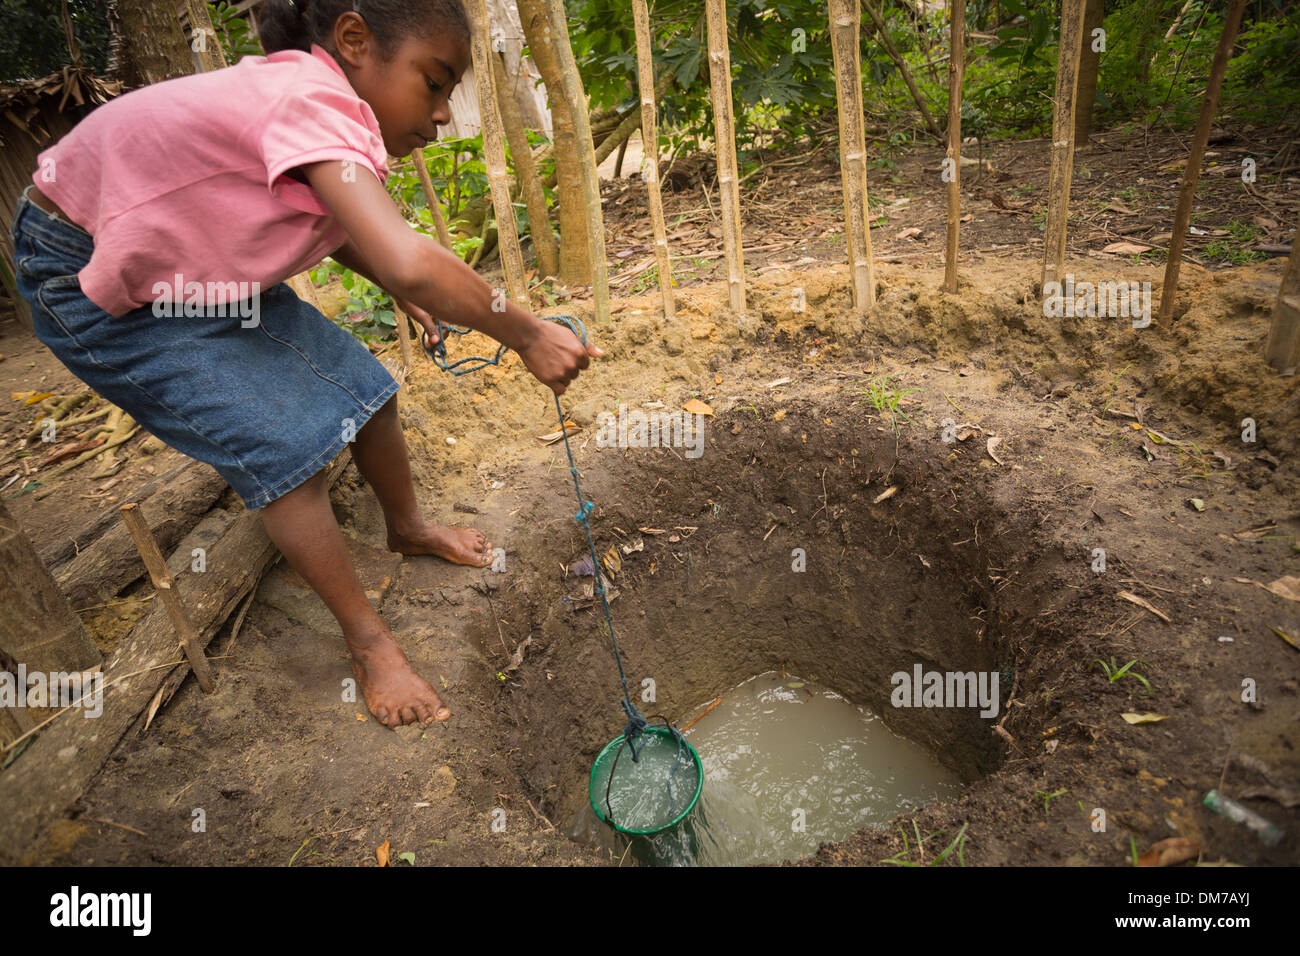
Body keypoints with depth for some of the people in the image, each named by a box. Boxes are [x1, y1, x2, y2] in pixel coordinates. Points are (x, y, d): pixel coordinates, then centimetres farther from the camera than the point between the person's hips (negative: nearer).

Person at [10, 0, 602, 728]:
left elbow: (332, 224, 14)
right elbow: (408, 262, -48)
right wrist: (527, 335, -37)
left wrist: (402, 292, 2)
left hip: (204, 270, 8)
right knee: (286, 446, -16)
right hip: (93, 281, -8)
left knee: (363, 385, 3)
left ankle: (409, 528, 27)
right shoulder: (314, 100, -34)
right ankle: (369, 643, -1)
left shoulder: (315, 101, -6)